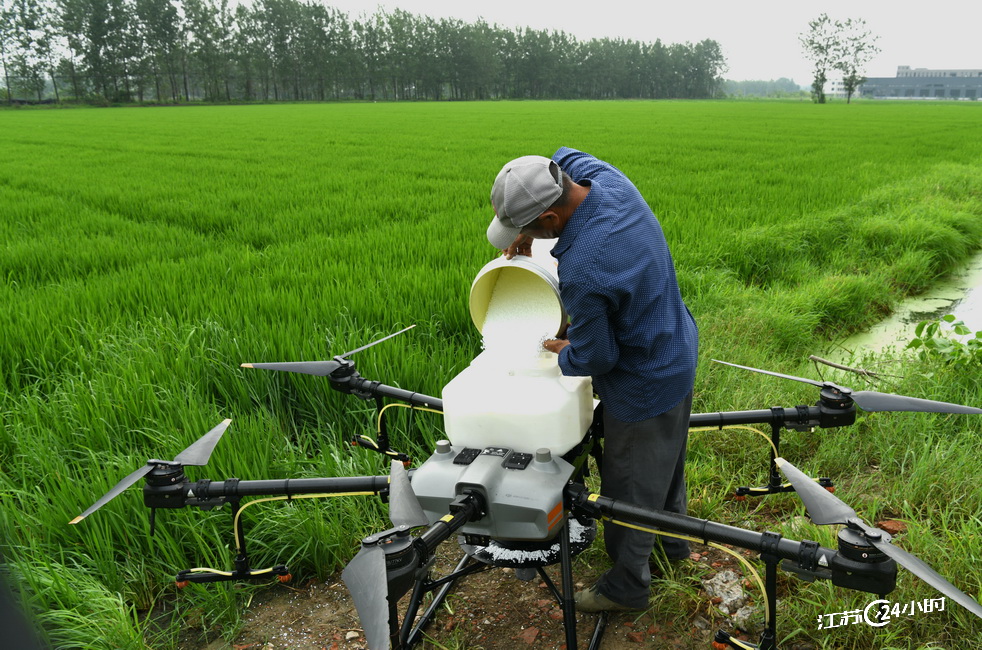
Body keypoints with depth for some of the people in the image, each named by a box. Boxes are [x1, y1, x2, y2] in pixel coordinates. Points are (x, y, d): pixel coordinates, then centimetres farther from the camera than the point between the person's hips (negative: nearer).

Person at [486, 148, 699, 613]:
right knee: (665, 460, 29)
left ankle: (626, 585, 36)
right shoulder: (610, 180, -15)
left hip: (644, 386, -9)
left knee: (630, 486, 13)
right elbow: (566, 158, 9)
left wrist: (563, 352, -1)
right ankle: (672, 538, 54)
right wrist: (525, 231, 4)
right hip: (678, 352, 9)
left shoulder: (580, 271, -38)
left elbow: (594, 357, -24)